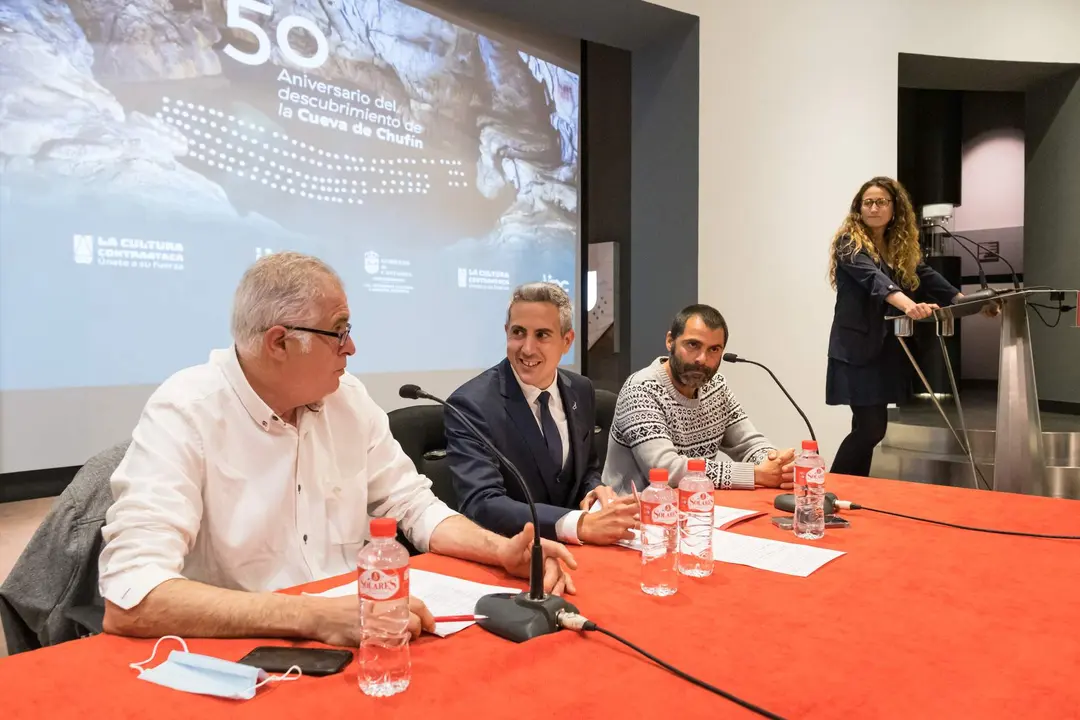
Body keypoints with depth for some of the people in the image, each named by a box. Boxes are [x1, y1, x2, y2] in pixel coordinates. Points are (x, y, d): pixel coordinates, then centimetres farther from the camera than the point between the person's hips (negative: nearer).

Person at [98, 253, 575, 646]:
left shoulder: (349, 399, 1)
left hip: (349, 640, 4)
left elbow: (412, 504, 8)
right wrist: (313, 616, -34)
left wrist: (500, 550, -9)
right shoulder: (184, 413, -16)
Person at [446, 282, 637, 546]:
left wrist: (595, 490, -8)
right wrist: (580, 524, -35)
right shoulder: (471, 404, -15)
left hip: (571, 548, 4)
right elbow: (481, 505, -25)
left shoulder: (581, 391, 2)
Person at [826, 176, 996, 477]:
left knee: (870, 427, 9)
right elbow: (873, 278, -26)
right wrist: (908, 305, -42)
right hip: (856, 347, -7)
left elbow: (927, 277, 8)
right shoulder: (849, 243, -9)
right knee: (870, 428, -12)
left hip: (886, 347, 7)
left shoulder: (902, 247, 13)